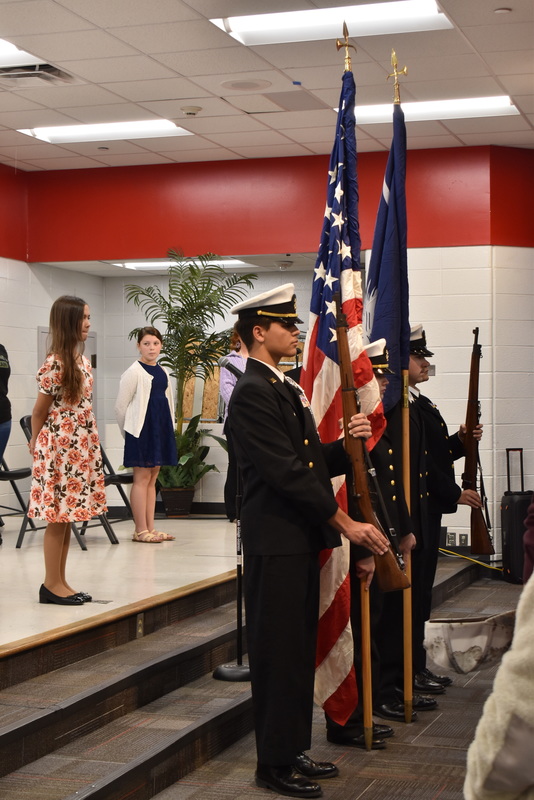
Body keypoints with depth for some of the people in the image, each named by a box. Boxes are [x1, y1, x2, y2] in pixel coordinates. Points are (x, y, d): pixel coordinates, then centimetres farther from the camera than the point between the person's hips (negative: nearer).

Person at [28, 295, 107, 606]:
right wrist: (36, 445, 5)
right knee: (57, 516, -2)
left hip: (80, 447, 8)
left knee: (68, 516, 10)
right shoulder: (55, 363, -15)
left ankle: (60, 582, 16)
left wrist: (89, 444, 14)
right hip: (58, 447, -8)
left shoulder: (83, 359, 10)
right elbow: (39, 410, -6)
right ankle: (52, 584, 5)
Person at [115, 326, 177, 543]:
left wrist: (169, 428, 15)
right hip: (142, 428, -7)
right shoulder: (134, 372, -8)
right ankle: (141, 530, -2)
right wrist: (128, 431, 3)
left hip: (161, 428, 7)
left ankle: (150, 528, 13)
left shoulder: (163, 373, 14)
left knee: (152, 478, 9)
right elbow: (121, 406, -6)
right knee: (142, 478, -5)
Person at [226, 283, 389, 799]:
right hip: (275, 541, -10)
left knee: (300, 647, 15)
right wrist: (344, 522, -19)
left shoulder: (286, 389, 17)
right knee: (278, 650, -1)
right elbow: (286, 471, -20)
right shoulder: (252, 393, -15)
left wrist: (346, 444, -5)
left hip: (301, 539, 10)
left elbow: (312, 462, 16)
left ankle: (293, 750, 25)